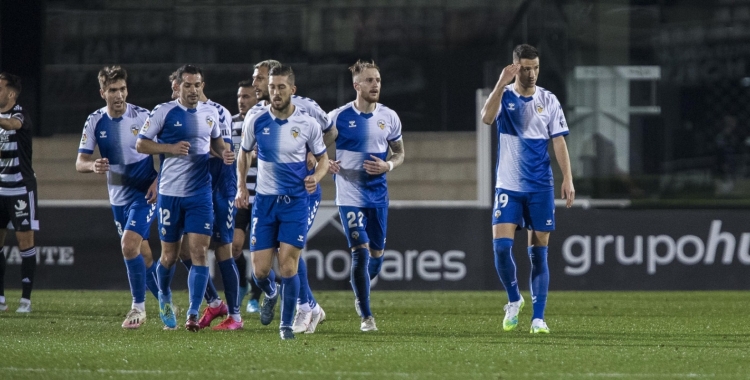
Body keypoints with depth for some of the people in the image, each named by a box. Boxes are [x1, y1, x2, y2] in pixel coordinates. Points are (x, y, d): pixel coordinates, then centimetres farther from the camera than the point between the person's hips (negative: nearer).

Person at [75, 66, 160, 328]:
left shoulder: (142, 117, -12)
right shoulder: (95, 121, -2)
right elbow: (80, 163, -3)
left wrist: (158, 181, -17)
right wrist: (93, 166, -26)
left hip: (145, 193, -5)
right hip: (118, 196, 5)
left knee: (129, 244, -21)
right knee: (142, 254, 10)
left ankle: (139, 307, -7)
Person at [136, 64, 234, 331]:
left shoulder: (210, 113, 7)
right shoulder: (164, 112, -5)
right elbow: (141, 144, -4)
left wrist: (224, 152, 2)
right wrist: (171, 148, -19)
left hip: (200, 193, 2)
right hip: (170, 193, -2)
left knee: (199, 252, -10)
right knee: (169, 255, 7)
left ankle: (193, 314, -10)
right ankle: (164, 297, 36)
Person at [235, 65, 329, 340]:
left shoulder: (307, 125, -6)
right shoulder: (256, 121, -3)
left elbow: (322, 159, 7)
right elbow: (244, 153, 15)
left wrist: (316, 177, -13)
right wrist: (241, 187, 7)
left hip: (295, 202, -2)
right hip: (264, 201, 2)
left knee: (288, 267, -10)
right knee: (260, 270, -1)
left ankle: (286, 323, 7)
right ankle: (270, 294, 35)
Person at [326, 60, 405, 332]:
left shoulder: (389, 117, 2)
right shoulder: (339, 117, -7)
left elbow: (400, 153, 13)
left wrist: (388, 165, -8)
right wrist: (326, 163, -18)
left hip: (378, 195, 4)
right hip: (349, 195, -4)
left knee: (377, 254, 10)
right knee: (360, 252, -13)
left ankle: (361, 294, 40)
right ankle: (366, 316, -4)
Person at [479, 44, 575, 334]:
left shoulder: (548, 101, 4)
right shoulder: (504, 96, 1)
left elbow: (559, 143, 2)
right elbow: (487, 118, -20)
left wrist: (568, 179, -8)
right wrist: (502, 84, -25)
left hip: (540, 188, 1)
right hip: (508, 186, -1)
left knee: (538, 253, 0)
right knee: (501, 246, -12)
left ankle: (538, 317, 3)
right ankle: (514, 300, 12)